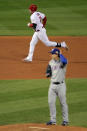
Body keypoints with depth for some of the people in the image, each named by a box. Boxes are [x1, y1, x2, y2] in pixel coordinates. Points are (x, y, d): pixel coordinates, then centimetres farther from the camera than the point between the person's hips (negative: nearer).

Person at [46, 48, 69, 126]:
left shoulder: (62, 61, -10)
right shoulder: (51, 62, 9)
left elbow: (64, 62, -37)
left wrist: (60, 54, -20)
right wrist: (48, 73, -7)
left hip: (61, 85, -6)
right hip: (52, 85, 6)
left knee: (63, 103, 1)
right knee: (51, 102, 3)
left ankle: (65, 120, 11)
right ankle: (53, 120, 11)